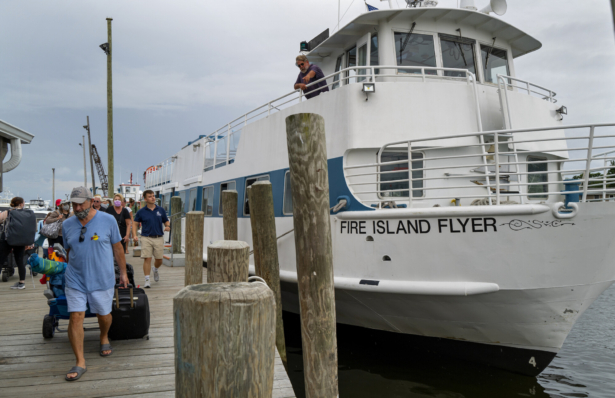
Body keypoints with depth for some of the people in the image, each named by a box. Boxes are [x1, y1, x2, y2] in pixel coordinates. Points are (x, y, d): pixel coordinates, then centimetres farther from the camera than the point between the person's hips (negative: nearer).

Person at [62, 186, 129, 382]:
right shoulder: (67, 225, 4)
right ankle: (80, 363, 2)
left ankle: (104, 338, 45)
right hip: (75, 280, 2)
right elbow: (69, 251, 15)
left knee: (104, 315, 11)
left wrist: (123, 272, 5)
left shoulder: (108, 220, -4)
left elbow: (117, 248, 2)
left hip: (102, 279, -1)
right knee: (75, 317, -6)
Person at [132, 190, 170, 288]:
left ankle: (155, 270, 41)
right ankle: (147, 280, 1)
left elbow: (166, 221, 12)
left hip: (159, 238, 2)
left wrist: (167, 226, -11)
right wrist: (134, 235, -6)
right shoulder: (141, 212, 1)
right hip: (146, 238, -2)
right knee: (147, 259, -7)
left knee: (159, 259, 7)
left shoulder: (161, 210, 6)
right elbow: (135, 223, 7)